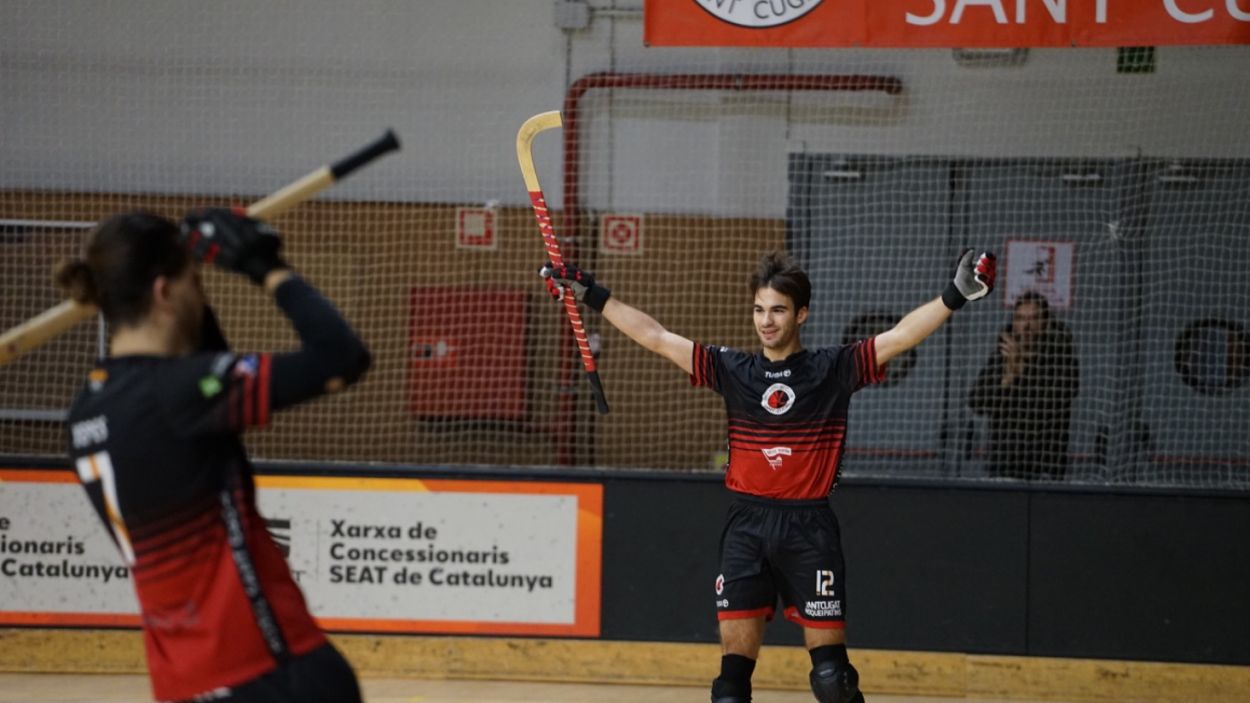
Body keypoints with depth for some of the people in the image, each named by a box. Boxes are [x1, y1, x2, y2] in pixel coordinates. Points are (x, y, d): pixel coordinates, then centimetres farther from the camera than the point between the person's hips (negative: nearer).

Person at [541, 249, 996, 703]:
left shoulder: (833, 370, 1)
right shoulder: (732, 371, 7)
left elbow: (900, 337, -8)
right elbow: (655, 337, 9)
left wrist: (954, 297, -20)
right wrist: (591, 295, 8)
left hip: (810, 531, -2)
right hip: (747, 528, 2)